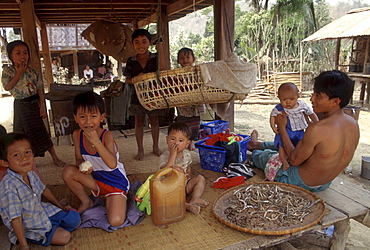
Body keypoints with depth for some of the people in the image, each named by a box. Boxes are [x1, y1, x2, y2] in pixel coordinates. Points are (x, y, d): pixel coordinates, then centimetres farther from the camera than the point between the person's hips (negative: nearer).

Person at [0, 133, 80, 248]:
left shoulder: (31, 174, -8)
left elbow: (44, 190, 11)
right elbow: (15, 218, -28)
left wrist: (60, 205, 20)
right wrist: (24, 245, -23)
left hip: (43, 212, 7)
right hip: (27, 227, -7)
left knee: (74, 218, 7)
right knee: (64, 236, -16)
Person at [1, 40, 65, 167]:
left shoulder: (33, 71, -2)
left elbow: (40, 89, -1)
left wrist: (42, 106, -6)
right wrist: (19, 72, -18)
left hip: (34, 104, 0)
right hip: (21, 105, 0)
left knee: (41, 131, 4)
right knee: (22, 133, 9)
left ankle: (55, 157, 11)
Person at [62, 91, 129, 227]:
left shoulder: (107, 135, -23)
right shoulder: (77, 135, -9)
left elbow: (112, 164, -35)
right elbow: (79, 159, 2)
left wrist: (96, 141, -41)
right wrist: (82, 166, -22)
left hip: (116, 182, -5)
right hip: (95, 179, 5)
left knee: (116, 221, -22)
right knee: (68, 172, -20)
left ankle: (109, 200, 12)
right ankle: (86, 202, 6)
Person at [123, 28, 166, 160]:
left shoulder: (155, 58, -4)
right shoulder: (131, 61, 0)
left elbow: (162, 72, -20)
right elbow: (127, 79, 4)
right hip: (137, 95, 1)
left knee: (154, 121, 12)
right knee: (139, 122, 7)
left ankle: (155, 146, 30)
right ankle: (140, 149, 20)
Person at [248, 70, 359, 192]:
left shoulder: (317, 129, -34)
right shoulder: (354, 124, -9)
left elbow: (294, 160, -21)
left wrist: (281, 127, -15)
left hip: (301, 183, -7)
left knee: (262, 155, 19)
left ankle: (253, 149, 55)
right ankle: (257, 144, 56)